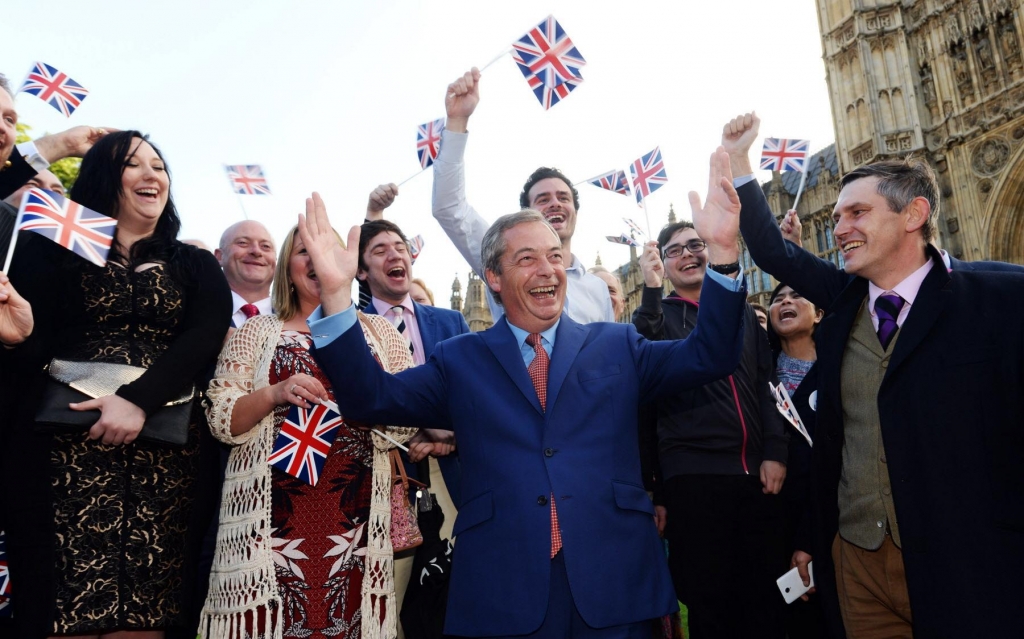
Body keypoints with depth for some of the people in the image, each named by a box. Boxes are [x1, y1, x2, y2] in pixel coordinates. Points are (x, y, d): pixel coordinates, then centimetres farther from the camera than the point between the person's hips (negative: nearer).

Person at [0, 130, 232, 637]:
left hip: (164, 452, 1)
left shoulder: (196, 266, 13)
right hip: (64, 445, -1)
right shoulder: (52, 249, 10)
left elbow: (206, 339, -4)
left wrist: (138, 399, -18)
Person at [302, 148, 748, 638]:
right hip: (503, 593, -1)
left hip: (614, 583, 1)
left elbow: (710, 355, 1)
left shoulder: (616, 346, 9)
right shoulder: (460, 361, 6)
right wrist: (336, 295, -16)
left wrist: (721, 250, -12)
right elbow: (372, 397, -3)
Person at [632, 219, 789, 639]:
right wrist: (651, 291, -19)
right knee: (709, 601, 4)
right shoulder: (658, 316, 7)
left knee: (766, 594, 9)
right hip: (693, 473, -3)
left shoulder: (743, 312, 17)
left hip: (756, 471, 3)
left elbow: (767, 385, 13)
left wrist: (775, 451, 1)